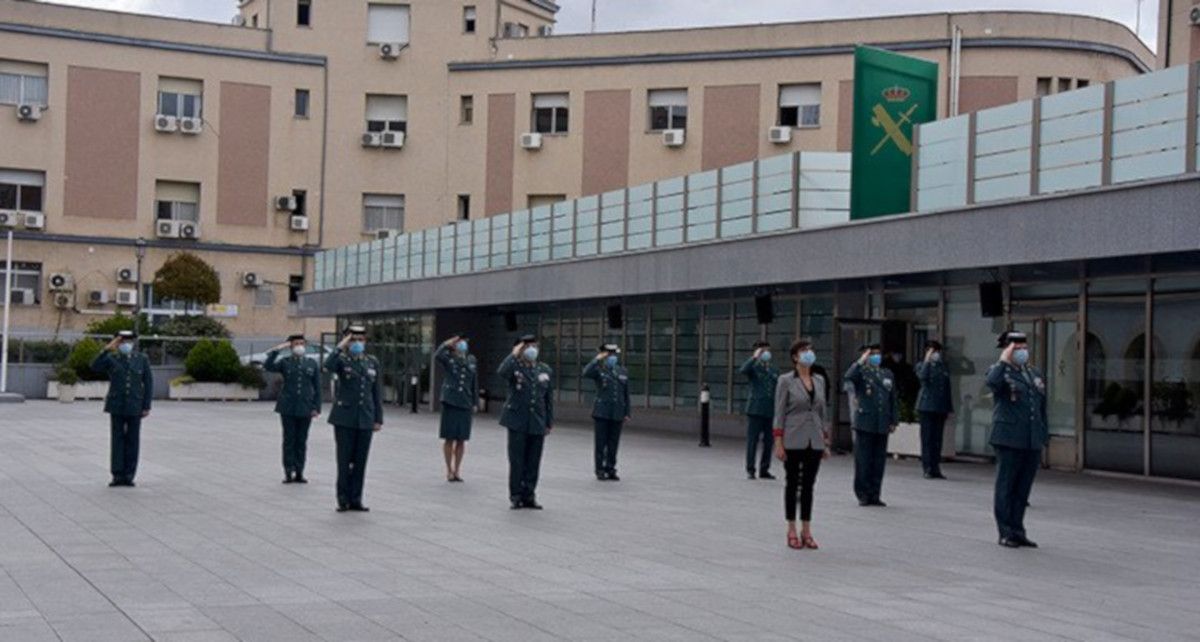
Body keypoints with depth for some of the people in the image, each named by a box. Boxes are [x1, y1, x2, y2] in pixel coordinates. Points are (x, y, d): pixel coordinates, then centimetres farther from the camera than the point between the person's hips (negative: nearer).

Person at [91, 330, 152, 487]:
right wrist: (107, 349, -22)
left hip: (135, 406, 0)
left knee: (132, 440, 1)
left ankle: (128, 476, 7)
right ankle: (118, 476, 4)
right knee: (117, 439, 0)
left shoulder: (142, 359, 1)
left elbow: (148, 384, 0)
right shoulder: (111, 358, 1)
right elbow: (95, 367, -17)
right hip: (116, 405, 0)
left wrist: (147, 407, -5)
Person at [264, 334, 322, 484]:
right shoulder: (285, 362, 4)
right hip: (288, 408, -1)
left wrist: (316, 407, 0)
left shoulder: (312, 364, 7)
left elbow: (317, 388, 7)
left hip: (305, 408, 1)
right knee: (289, 439, 1)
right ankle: (289, 473, 4)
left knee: (302, 440, 4)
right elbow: (268, 367, -15)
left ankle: (299, 473, 9)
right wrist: (276, 350, -19)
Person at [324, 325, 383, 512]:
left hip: (365, 419, 3)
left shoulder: (373, 362, 10)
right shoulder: (341, 360, 0)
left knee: (360, 461, 5)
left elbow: (377, 392, 10)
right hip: (345, 418, -3)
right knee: (344, 460, 0)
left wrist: (379, 419, 6)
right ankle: (343, 500, 8)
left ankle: (356, 500, 12)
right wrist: (340, 347, -26)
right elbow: (328, 366, -26)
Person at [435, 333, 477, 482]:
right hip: (450, 402, -3)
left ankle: (457, 470, 15)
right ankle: (449, 470, 13)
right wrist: (447, 344, -18)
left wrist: (474, 402, 14)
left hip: (465, 403, 3)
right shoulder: (448, 358, 0)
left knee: (461, 440, 6)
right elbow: (437, 356, -24)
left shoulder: (471, 360, 11)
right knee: (449, 438, 3)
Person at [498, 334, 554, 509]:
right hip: (517, 421, -3)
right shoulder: (514, 366, 0)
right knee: (516, 461, 0)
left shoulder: (545, 370, 11)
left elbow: (549, 397, 14)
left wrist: (550, 422, 12)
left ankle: (529, 496, 13)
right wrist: (514, 355, -17)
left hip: (537, 423, 3)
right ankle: (516, 496, 8)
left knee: (533, 462, 5)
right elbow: (502, 372, -25)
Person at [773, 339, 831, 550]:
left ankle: (806, 531, 13)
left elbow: (823, 412, 14)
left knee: (808, 485, 7)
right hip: (793, 440, -4)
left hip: (814, 441, 4)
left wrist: (826, 441, 11)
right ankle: (792, 531, 10)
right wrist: (778, 443, -12)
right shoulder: (786, 381, -5)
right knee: (792, 484, 4)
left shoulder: (820, 381, 9)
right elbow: (779, 414, -6)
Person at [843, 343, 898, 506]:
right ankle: (863, 495, 6)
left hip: (882, 425, 4)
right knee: (863, 461, -1)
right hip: (865, 424, -4)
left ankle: (875, 495, 11)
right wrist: (861, 361, -16)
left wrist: (894, 421, 11)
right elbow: (849, 377, -22)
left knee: (879, 462, 5)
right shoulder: (861, 372, 2)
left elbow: (893, 400, 18)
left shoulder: (888, 374, 16)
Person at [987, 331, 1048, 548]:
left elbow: (1042, 408, 22)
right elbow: (992, 383, -29)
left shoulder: (1035, 374, 18)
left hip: (1032, 442, 6)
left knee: (1023, 489, 10)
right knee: (1006, 487, 1)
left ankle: (1017, 530, 18)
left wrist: (1043, 437, 18)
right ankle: (1006, 533, 7)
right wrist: (1004, 360, -19)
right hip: (1010, 440, -6)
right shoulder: (1000, 372, -2)